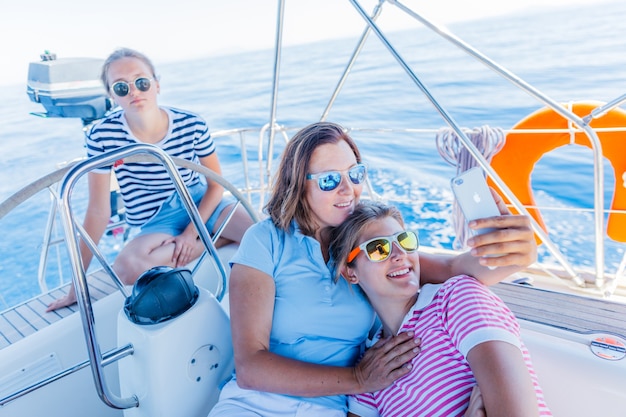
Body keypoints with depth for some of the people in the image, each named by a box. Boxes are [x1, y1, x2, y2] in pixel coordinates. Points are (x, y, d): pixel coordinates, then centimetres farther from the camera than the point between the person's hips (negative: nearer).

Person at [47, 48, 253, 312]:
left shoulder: (191, 125, -13)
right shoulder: (103, 136, -15)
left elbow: (216, 183, -3)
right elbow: (98, 211, -11)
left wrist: (192, 232, -17)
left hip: (201, 205, 0)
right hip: (156, 223, 0)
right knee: (126, 268, -33)